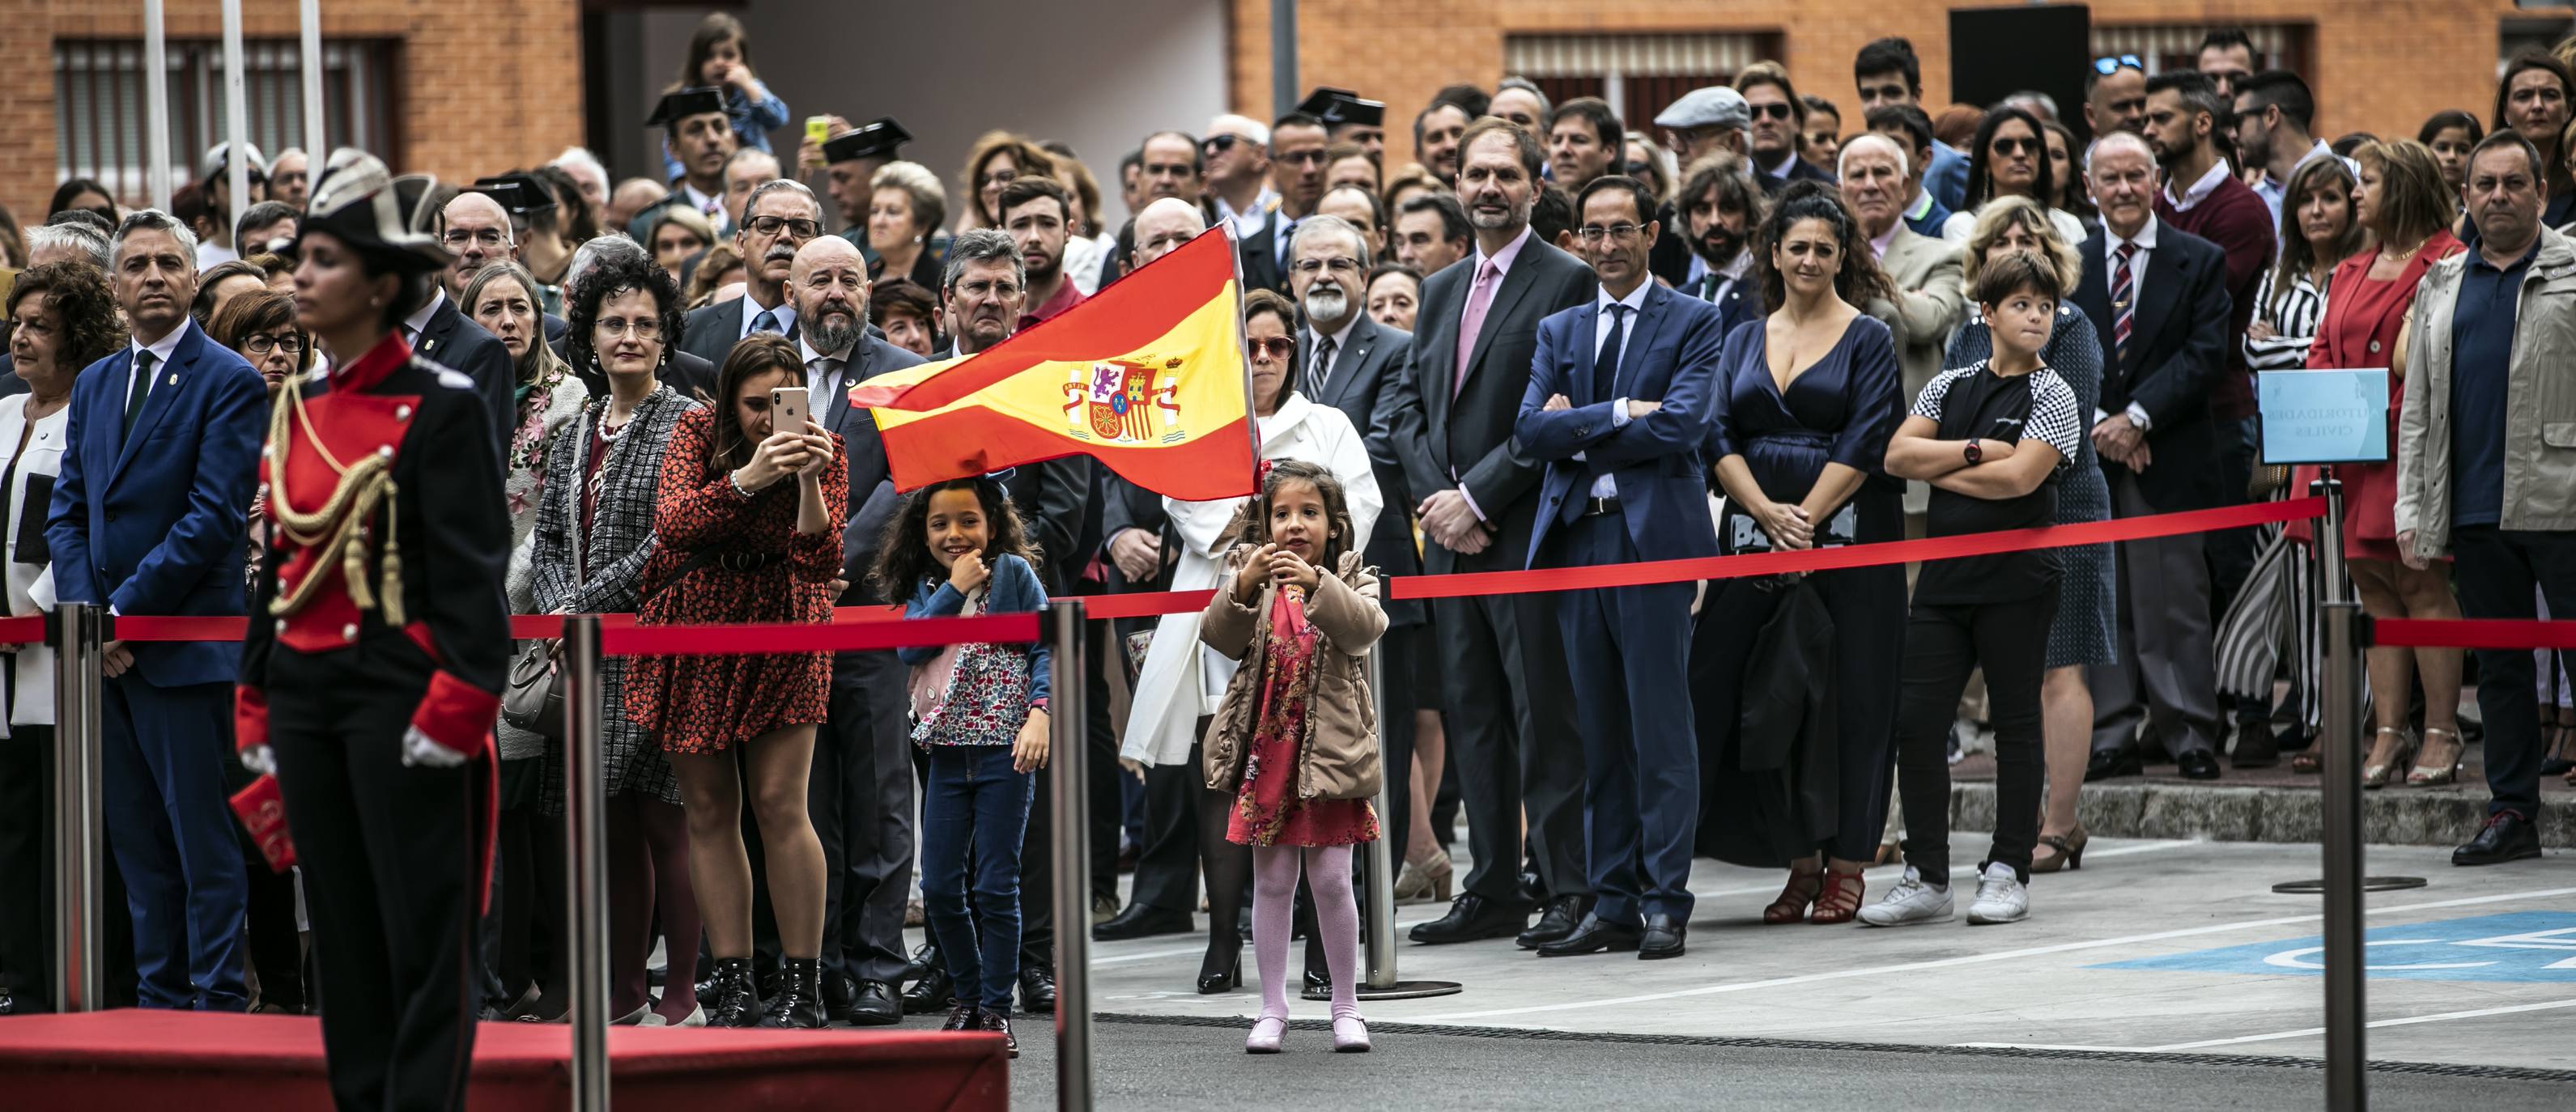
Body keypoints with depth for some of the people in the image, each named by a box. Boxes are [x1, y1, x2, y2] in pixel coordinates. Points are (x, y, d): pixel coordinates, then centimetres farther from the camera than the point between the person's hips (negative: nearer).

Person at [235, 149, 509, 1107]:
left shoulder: (438, 408, -8)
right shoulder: (294, 409, 12)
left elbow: (471, 570, -12)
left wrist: (452, 713, -17)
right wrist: (258, 713, 14)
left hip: (401, 692, -7)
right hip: (307, 693, 7)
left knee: (423, 930, -4)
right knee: (341, 929, 10)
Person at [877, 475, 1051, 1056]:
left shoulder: (1012, 573, 1)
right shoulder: (925, 587, 11)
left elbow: (1046, 646, -3)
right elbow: (909, 647, -6)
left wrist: (1039, 713, -16)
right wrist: (954, 590, -10)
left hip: (1005, 749, -4)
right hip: (948, 749, 4)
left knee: (996, 886, -3)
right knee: (939, 887, 3)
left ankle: (996, 1008, 3)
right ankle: (968, 998, 18)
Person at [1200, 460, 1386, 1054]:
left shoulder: (1350, 580, 3)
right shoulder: (1249, 576, 6)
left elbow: (1366, 626, -17)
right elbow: (1218, 636, -8)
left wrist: (1316, 586, -32)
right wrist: (1244, 586, -24)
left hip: (1328, 748, -2)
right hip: (1265, 749, 2)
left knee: (1331, 878, 0)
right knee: (1272, 881, 5)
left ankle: (1346, 1006, 10)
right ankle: (1272, 1009, 11)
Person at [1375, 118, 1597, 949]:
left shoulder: (1566, 282, -5)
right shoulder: (1441, 291, 18)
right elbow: (1409, 405, 15)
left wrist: (1476, 497, -14)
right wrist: (1437, 496, -2)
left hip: (1525, 529, -7)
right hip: (1450, 533, 7)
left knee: (1544, 715, -7)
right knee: (1473, 715, 9)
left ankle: (1570, 889, -5)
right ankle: (1492, 891, 13)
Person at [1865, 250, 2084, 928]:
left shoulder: (2052, 396, -1)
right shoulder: (1950, 387, 12)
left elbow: (2018, 477, -14)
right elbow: (1898, 454, 1)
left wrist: (1938, 470, -3)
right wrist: (1975, 452, -9)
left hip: (2016, 575, -4)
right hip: (1945, 574, 4)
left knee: (2015, 720, 2)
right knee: (1916, 722, -1)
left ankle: (2008, 873, 9)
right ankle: (1926, 878, 5)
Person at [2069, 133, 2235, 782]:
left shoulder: (2199, 263, 4)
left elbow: (2205, 355, -5)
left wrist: (2137, 418, -12)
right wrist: (2099, 424, -10)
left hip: (2169, 461, -2)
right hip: (2089, 458, 2)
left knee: (2175, 605, -4)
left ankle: (2190, 736, 1)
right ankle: (2112, 739, 7)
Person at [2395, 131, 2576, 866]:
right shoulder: (2441, 289, 17)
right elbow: (2418, 409, 17)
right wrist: (2411, 511, 10)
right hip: (2475, 512, 5)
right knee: (2499, 666, 8)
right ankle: (2512, 812, 13)